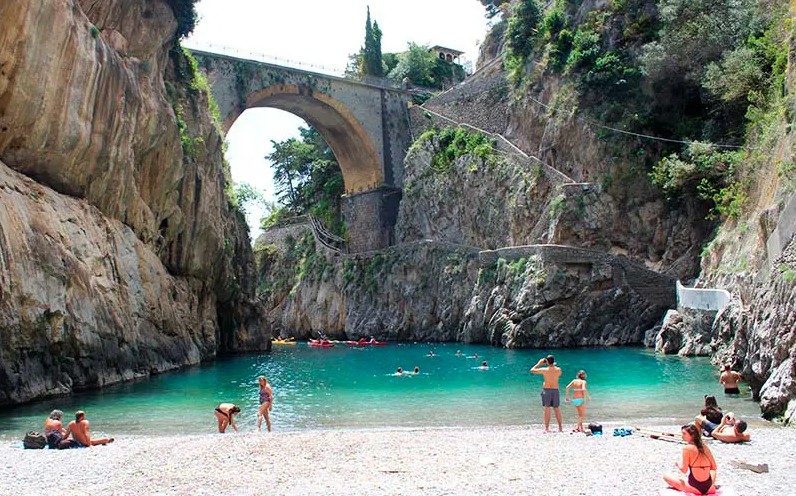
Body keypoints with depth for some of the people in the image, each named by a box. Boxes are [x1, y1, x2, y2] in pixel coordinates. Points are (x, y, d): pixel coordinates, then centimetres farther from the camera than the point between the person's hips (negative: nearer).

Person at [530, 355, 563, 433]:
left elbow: (532, 370, -1)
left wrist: (539, 364, 8)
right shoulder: (558, 370, -5)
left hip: (546, 390, -3)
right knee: (556, 409, 13)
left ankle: (547, 428, -1)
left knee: (547, 409, 0)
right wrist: (555, 366, 20)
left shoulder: (544, 370, -12)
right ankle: (560, 428, 16)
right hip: (555, 390, 3)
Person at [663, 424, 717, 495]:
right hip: (709, 488, 6)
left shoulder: (687, 448, -12)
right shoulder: (704, 447, 4)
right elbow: (714, 468, 10)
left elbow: (684, 470, -12)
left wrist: (678, 464, 9)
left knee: (666, 477, 13)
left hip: (695, 488, -6)